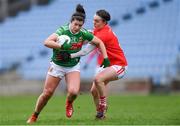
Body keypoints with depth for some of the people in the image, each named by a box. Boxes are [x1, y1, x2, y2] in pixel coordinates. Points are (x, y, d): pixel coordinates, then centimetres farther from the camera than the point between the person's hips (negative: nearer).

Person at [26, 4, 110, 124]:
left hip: (73, 67, 2)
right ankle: (34, 116, 24)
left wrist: (105, 58, -5)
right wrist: (61, 46, -50)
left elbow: (99, 42, 2)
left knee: (73, 92, -21)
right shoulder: (63, 30, -24)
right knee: (47, 93, 1)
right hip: (57, 65, -2)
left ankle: (69, 103, 17)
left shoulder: (83, 33, -13)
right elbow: (47, 42, -38)